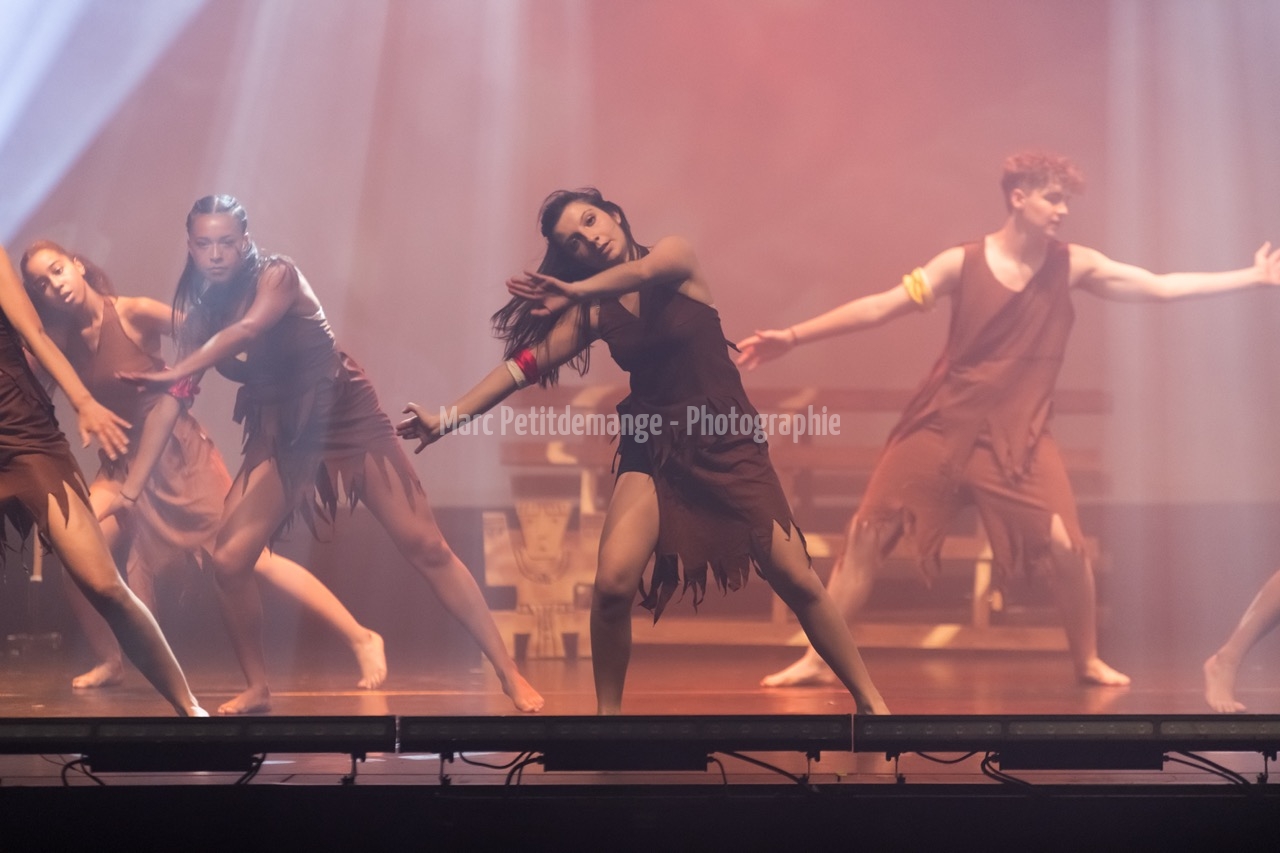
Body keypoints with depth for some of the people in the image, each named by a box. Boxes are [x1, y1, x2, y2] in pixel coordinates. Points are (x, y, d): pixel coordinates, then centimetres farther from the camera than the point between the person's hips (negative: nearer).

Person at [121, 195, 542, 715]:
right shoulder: (202, 308, 4)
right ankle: (257, 689, 11)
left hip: (345, 418, -5)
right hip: (279, 437, 5)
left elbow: (245, 331, -33)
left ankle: (510, 675, -4)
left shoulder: (278, 275, -14)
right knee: (228, 560, -9)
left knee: (426, 548, -8)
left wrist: (175, 373, -41)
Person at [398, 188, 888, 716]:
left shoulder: (676, 255, -4)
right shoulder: (594, 311, 3)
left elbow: (644, 272, -29)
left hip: (727, 443, -2)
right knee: (612, 584, -21)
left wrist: (574, 291, -31)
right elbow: (525, 363, -4)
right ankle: (607, 711, -1)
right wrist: (447, 418, -11)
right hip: (654, 450, 2)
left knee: (798, 582, -2)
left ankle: (869, 701, 15)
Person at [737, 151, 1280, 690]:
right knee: (866, 534, -5)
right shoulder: (963, 263, -6)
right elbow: (878, 308, -6)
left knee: (1065, 546, -11)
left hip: (1017, 436, 1)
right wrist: (792, 337, -10)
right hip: (942, 426, -1)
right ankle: (817, 660, 5)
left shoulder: (1073, 266, -1)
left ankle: (1087, 661, 15)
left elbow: (1161, 287, 1)